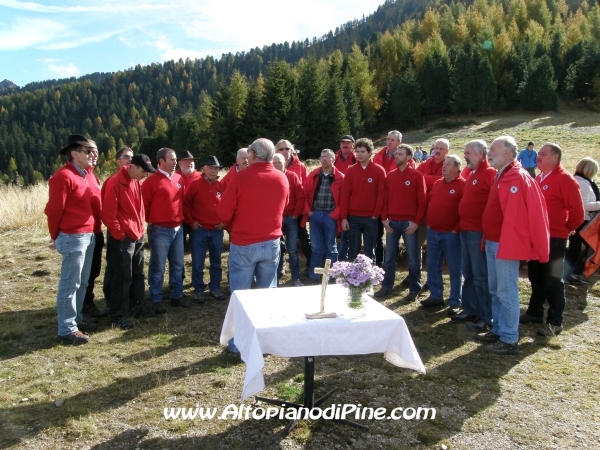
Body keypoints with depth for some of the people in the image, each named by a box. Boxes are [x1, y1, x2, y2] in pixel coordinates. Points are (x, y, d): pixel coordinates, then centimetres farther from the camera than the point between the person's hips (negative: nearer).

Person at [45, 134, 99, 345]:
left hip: (89, 236, 9)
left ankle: (76, 319, 29)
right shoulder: (63, 176, -14)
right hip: (73, 238, -9)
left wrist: (93, 230, 12)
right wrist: (56, 237, -2)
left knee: (82, 283, 16)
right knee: (69, 284, -2)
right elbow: (54, 210, -11)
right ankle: (67, 330, 6)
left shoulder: (88, 175, 13)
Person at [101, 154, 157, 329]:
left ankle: (138, 307, 28)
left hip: (138, 236, 8)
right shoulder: (115, 183, -16)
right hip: (123, 239, -8)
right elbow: (108, 214, -18)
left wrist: (141, 229, 12)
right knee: (123, 277, -3)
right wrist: (120, 235, -14)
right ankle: (117, 315, 7)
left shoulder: (137, 183, 10)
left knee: (138, 274, 16)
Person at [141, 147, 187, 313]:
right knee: (158, 267, 4)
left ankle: (177, 296, 26)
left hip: (178, 229, 6)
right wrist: (151, 221, -1)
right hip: (160, 231, -6)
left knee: (178, 265, 13)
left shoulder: (179, 179, 9)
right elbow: (144, 204, -8)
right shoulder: (152, 181, -9)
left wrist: (182, 218, 13)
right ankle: (156, 300, 15)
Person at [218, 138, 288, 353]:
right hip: (271, 243, 4)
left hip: (243, 245, -4)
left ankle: (238, 343, 12)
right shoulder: (282, 179, 1)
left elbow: (223, 213, -9)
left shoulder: (241, 178, -13)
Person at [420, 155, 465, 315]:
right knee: (432, 266, 13)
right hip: (432, 232, 7)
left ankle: (455, 302, 10)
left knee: (454, 268, 2)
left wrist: (457, 229, -16)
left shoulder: (463, 185, -9)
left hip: (451, 234, -7)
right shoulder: (437, 183, 13)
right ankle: (435, 296, 25)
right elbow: (429, 202, 21)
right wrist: (428, 222, 13)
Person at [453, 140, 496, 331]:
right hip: (465, 230, 9)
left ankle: (486, 318, 7)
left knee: (480, 276, -2)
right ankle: (470, 310, 26)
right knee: (468, 273, 15)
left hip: (479, 232, -9)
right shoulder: (470, 174, 16)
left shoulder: (491, 174, -11)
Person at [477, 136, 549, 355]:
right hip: (493, 242, 10)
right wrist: (489, 240, 14)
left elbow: (514, 215, -22)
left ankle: (509, 340, 7)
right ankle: (497, 331, 29)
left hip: (505, 244, -10)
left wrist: (504, 244, -21)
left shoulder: (516, 178, -17)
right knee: (495, 289, 17)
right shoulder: (501, 176, 14)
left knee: (506, 292, -2)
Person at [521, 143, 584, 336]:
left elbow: (577, 211, -14)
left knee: (553, 281, 0)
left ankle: (555, 322, 9)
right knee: (536, 277, 17)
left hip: (554, 239, -7)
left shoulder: (565, 179, -13)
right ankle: (534, 312, 30)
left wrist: (567, 229, -2)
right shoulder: (539, 178, 11)